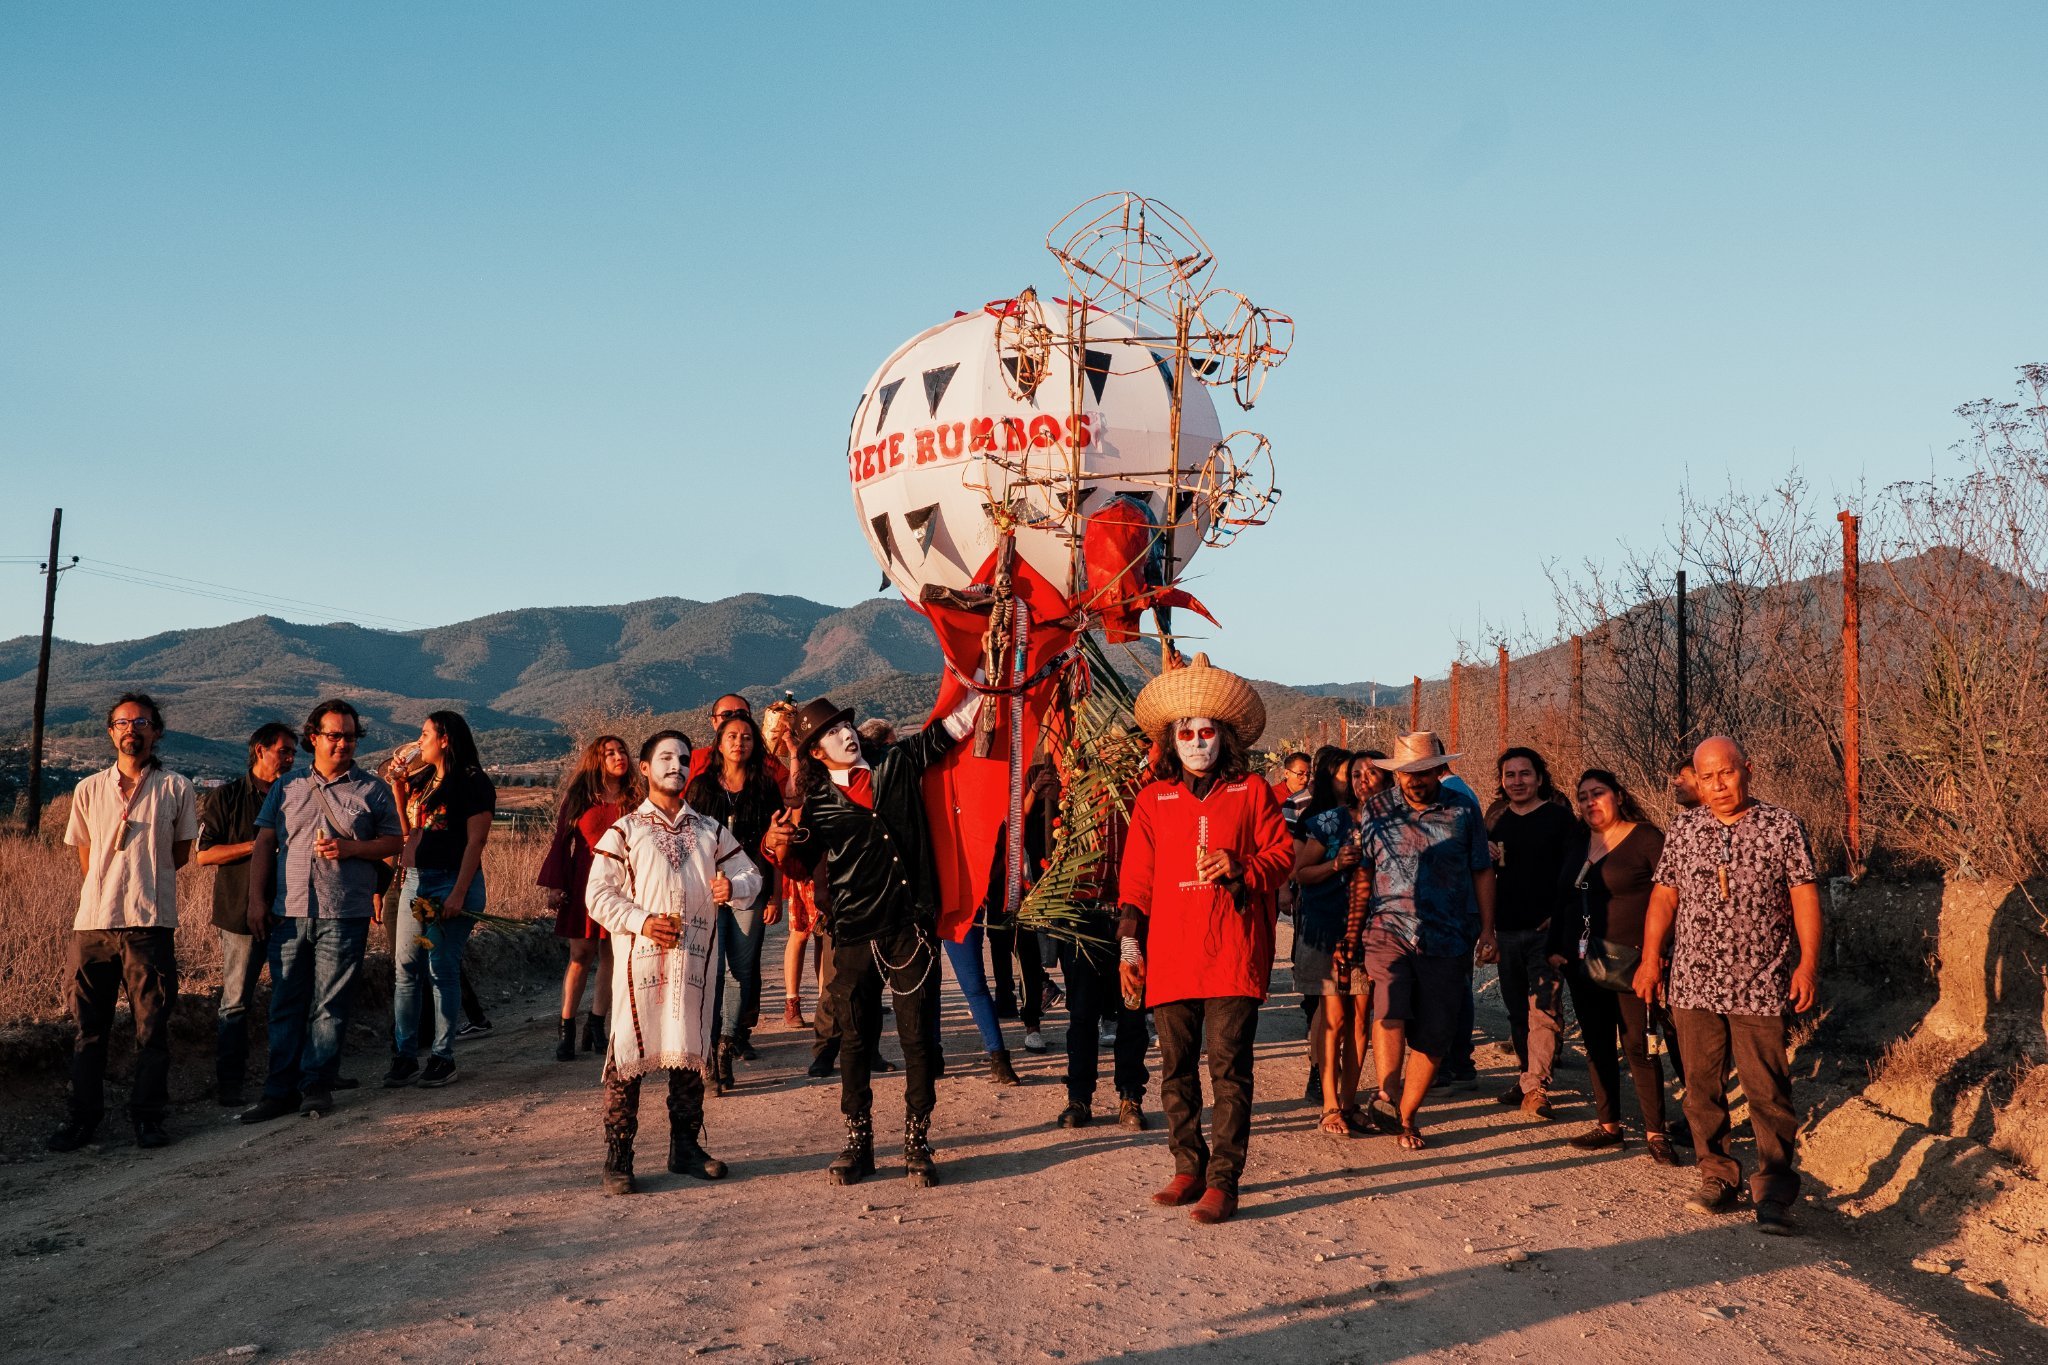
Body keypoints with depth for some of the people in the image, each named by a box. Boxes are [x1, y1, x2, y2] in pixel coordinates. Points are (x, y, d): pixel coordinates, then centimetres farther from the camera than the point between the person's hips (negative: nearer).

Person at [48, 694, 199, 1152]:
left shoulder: (176, 789, 4)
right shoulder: (89, 790, 10)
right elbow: (85, 856, 18)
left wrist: (141, 880, 7)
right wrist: (109, 890, 13)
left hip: (150, 924, -2)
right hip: (93, 923, 2)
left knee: (152, 1027, 2)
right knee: (89, 1027, 7)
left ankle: (148, 1116, 11)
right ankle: (82, 1117, 16)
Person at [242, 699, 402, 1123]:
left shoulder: (372, 790, 6)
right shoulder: (286, 788, 13)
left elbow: (393, 841, 6)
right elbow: (264, 844, 12)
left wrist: (351, 848, -11)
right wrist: (257, 899, 4)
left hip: (345, 913, -2)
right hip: (288, 912, 2)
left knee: (330, 1004, 0)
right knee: (286, 1003, 5)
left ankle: (316, 1084, 8)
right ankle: (280, 1088, 10)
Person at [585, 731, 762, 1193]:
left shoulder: (710, 830, 16)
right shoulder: (624, 830, 5)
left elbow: (750, 874, 16)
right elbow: (599, 893, -1)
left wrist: (733, 886, -7)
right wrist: (641, 921, -14)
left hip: (696, 959, 4)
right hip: (640, 959, -4)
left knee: (691, 1049, 8)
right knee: (629, 1053, -6)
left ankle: (685, 1146, 20)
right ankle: (617, 1156, 1)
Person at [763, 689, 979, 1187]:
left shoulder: (898, 763, 7)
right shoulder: (818, 802, 6)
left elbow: (951, 727, 11)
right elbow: (801, 865, 14)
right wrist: (778, 843, -7)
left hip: (912, 926, 0)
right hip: (855, 934, 0)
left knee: (919, 1036, 1)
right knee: (855, 1038, 5)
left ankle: (917, 1144, 10)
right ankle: (858, 1142, 17)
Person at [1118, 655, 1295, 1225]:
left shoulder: (1252, 791, 8)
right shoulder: (1154, 799, 12)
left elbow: (1282, 853, 6)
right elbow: (1136, 878, 12)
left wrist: (1242, 868, -13)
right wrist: (1130, 946, 7)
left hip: (1234, 953, -3)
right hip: (1170, 954, 3)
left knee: (1229, 1066, -5)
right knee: (1177, 1067, 8)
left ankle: (1223, 1180, -1)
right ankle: (1188, 1168, 19)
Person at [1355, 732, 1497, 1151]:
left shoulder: (1463, 812, 6)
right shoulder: (1375, 812, 6)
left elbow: (1482, 872, 13)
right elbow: (1362, 873, 10)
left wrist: (1487, 930, 10)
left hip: (1448, 939, 1)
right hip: (1389, 931, -1)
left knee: (1434, 1035, 3)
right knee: (1391, 1008, -27)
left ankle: (1406, 1116, 17)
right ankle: (1386, 1096, -28)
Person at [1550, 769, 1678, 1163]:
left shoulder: (1646, 839, -6)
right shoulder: (1579, 846, 15)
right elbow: (1564, 901, 21)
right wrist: (1556, 947, 13)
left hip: (1630, 964, -7)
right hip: (1583, 964, 7)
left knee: (1638, 1046, -5)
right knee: (1597, 1045, 10)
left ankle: (1656, 1133, 2)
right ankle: (1607, 1125, 18)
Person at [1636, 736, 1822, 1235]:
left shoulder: (1782, 826, -1)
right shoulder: (1683, 830, 8)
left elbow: (1805, 896, -2)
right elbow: (1664, 897, 13)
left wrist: (1808, 963, -8)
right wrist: (1650, 960, 10)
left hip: (1760, 987, -3)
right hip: (1694, 984, 4)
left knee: (1768, 1091, -4)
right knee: (1702, 1087, 8)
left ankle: (1774, 1195, 3)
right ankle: (1718, 1180, 19)